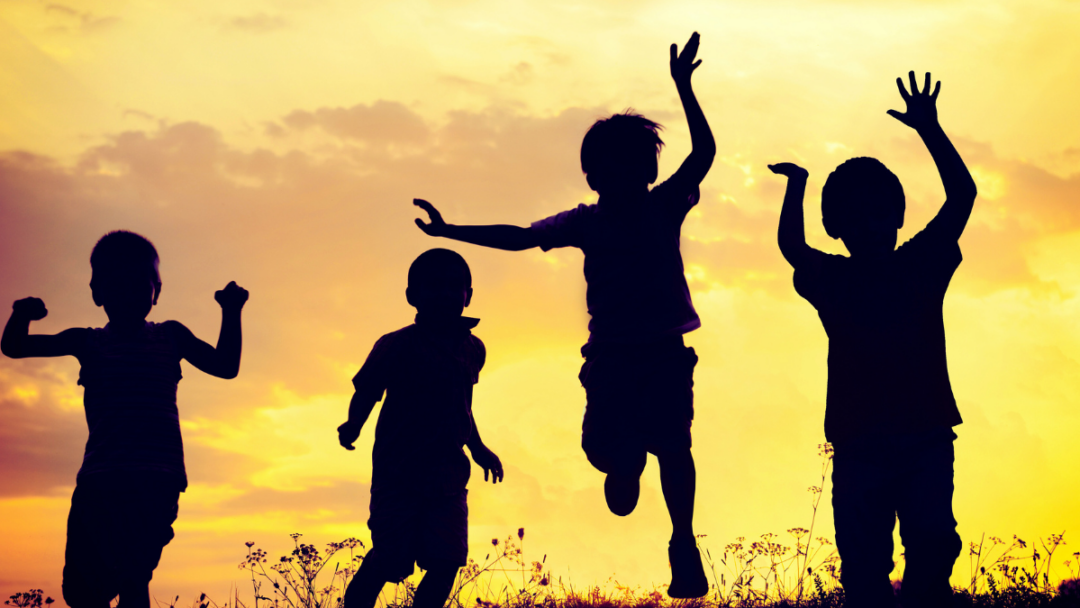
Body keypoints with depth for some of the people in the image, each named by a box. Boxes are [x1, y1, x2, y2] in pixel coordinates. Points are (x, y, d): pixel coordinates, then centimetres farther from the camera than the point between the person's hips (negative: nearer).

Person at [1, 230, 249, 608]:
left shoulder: (170, 337, 15)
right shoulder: (88, 343, 15)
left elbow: (226, 366, 15)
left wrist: (231, 313, 3)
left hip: (157, 477, -2)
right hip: (100, 477, 2)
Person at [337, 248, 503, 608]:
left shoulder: (472, 349, 11)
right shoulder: (397, 346, -6)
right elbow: (365, 393, -5)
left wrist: (478, 448, 28)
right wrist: (353, 426, -24)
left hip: (448, 475, 5)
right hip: (398, 470, -5)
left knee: (447, 562, -6)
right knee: (387, 560, -9)